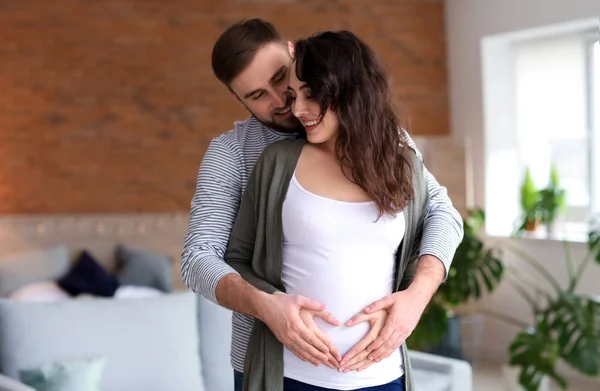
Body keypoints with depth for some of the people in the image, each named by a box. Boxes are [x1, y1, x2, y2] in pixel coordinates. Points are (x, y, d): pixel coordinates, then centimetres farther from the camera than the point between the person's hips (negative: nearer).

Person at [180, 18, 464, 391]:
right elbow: (199, 259, -15)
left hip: (363, 356, 1)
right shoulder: (229, 152, -7)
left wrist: (418, 295, -29)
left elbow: (441, 213, -9)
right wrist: (263, 304, -36)